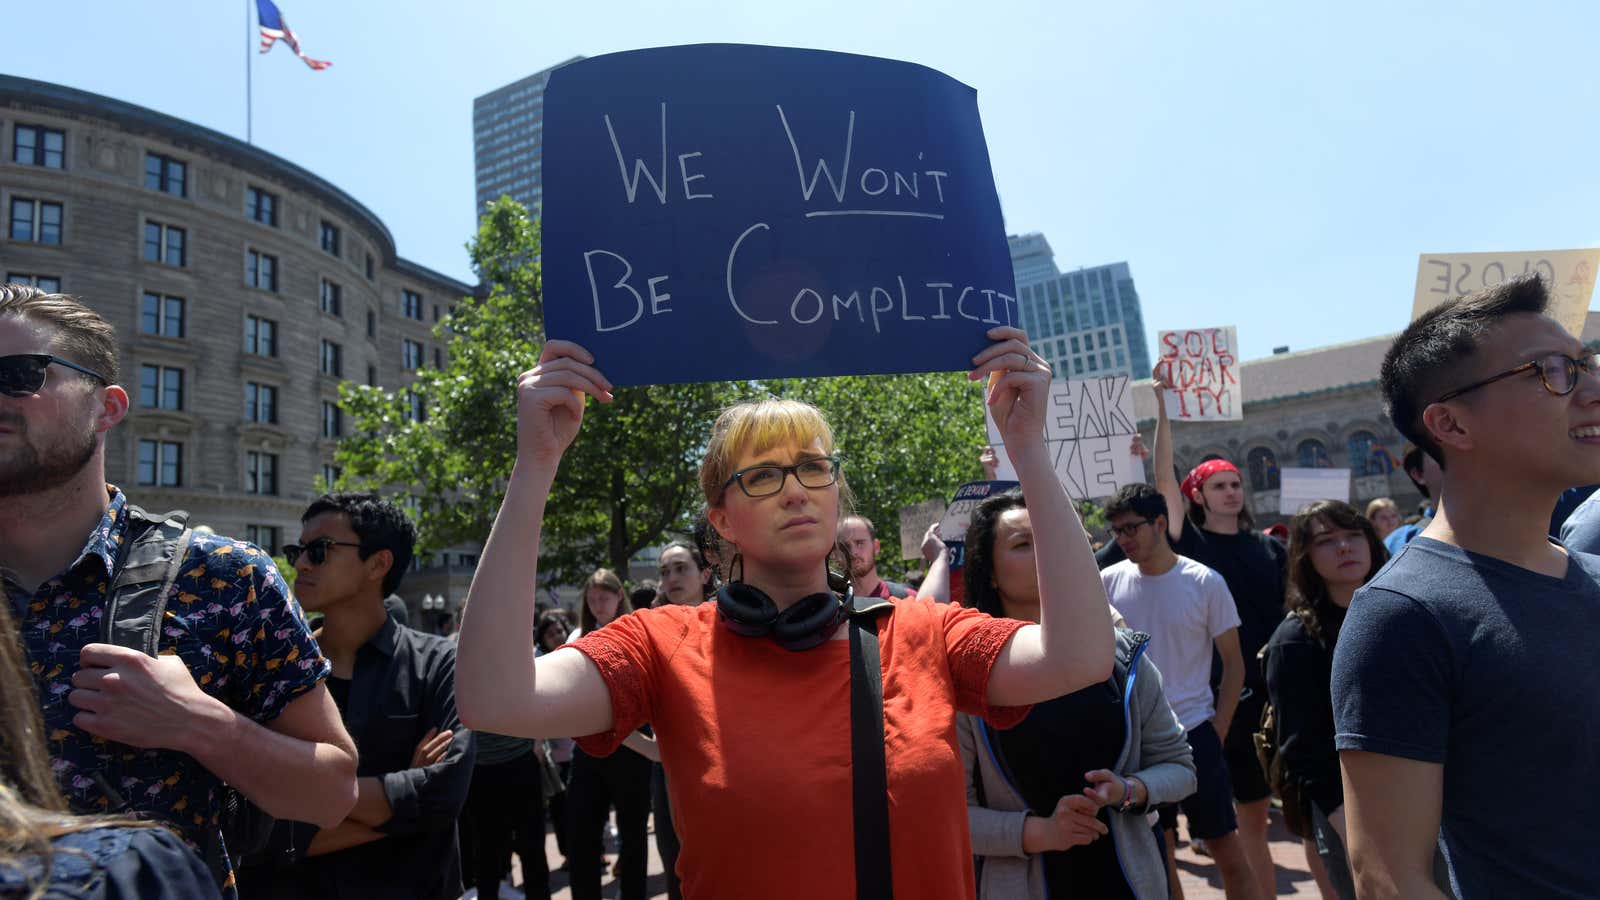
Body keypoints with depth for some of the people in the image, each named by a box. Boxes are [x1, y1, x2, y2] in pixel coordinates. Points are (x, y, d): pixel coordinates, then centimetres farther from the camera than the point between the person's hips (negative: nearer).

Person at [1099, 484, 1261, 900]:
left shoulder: (1205, 583, -6)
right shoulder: (1108, 582, -2)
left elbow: (1234, 663, 0)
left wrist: (1218, 732, -5)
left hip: (1195, 733, -2)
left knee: (1228, 849, 5)